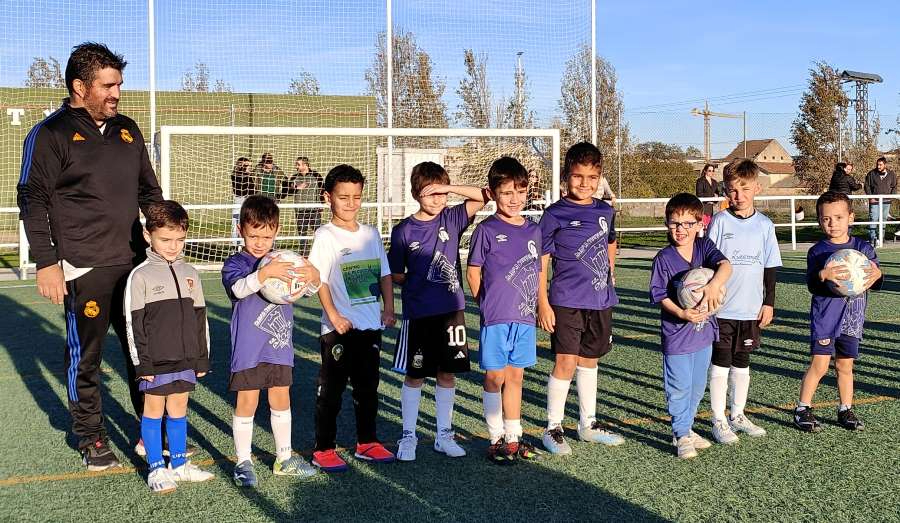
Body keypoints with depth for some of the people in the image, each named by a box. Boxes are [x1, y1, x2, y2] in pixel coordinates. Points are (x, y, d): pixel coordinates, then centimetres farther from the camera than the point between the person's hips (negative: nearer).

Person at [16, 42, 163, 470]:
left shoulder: (127, 130, 14)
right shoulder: (51, 135, -4)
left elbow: (149, 191, 21)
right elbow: (32, 201, -6)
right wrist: (46, 263, -12)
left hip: (135, 264, 6)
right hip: (84, 270, -5)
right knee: (85, 355, 4)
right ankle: (90, 438, 20)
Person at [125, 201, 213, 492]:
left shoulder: (190, 274, 8)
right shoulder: (141, 276, -7)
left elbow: (200, 318, 12)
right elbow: (133, 323, -8)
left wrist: (202, 358, 11)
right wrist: (142, 363, -11)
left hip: (186, 359, 4)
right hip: (155, 360, -4)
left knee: (178, 409, 12)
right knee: (154, 410, 5)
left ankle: (179, 464, 22)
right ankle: (156, 468, 14)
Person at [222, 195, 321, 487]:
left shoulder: (283, 263, 7)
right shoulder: (235, 264, -7)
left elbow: (310, 288, 5)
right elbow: (239, 288, -28)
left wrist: (312, 275, -19)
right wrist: (265, 273, -45)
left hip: (280, 346, 5)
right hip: (248, 350, -4)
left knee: (281, 399, 13)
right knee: (247, 402, 2)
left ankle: (284, 458, 25)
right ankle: (244, 462, 13)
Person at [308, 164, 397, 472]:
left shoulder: (371, 234, 10)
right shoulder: (325, 236, -8)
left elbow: (385, 273, 14)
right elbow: (319, 280, -12)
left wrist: (389, 308, 4)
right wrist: (334, 316, -18)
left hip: (371, 325, 6)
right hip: (339, 328, -6)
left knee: (368, 387, 15)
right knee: (331, 389, 2)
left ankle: (367, 443, 27)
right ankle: (323, 450, 10)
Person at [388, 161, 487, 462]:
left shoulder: (452, 219, 1)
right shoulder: (404, 231, -5)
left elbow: (482, 197, -7)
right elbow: (396, 275, 2)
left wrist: (449, 188, -15)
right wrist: (418, 286, -4)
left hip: (451, 310, 2)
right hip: (418, 313, -2)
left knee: (447, 373, 9)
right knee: (414, 375, 6)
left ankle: (444, 435, 21)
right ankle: (408, 436, 17)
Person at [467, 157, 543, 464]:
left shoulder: (533, 230, 8)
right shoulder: (486, 230, -5)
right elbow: (473, 272, 0)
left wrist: (540, 307, 11)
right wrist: (488, 304, 1)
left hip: (525, 316, 4)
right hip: (496, 317, -4)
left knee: (515, 376, 12)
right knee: (495, 377, 3)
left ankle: (514, 438, 22)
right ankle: (496, 439, 13)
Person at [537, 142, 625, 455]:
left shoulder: (606, 212, 7)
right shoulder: (555, 214, -8)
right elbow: (540, 262, -8)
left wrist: (608, 274, 13)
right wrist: (543, 304, -12)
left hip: (600, 302, 5)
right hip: (567, 301, -5)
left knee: (589, 360, 16)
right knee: (566, 362, -8)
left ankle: (588, 425, 28)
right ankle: (553, 428, 6)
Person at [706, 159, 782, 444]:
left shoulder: (765, 225, 4)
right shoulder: (720, 221, -4)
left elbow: (770, 267, 10)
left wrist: (769, 302, 7)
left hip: (751, 308, 3)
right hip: (722, 308, -3)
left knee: (742, 363, 14)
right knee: (720, 364, 0)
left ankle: (737, 415, 26)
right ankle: (719, 421, 8)